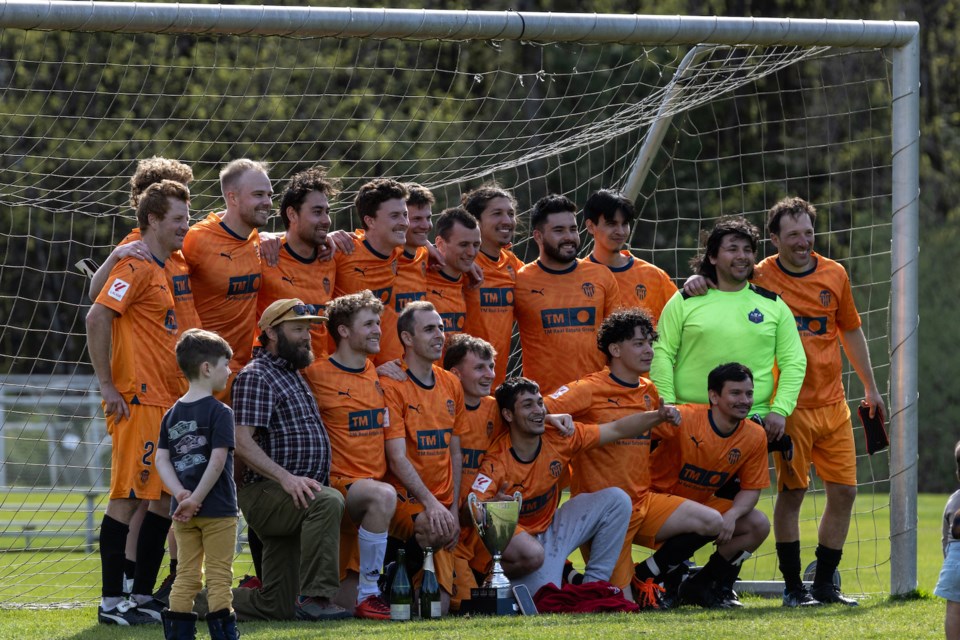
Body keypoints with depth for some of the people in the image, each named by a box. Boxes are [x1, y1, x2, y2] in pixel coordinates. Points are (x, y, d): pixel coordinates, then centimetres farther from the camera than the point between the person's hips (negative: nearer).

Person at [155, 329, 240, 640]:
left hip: (183, 512, 5)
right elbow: (217, 461, -18)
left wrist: (180, 494, -7)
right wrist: (195, 498, -13)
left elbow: (162, 459, 2)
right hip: (217, 509, -5)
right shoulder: (219, 412, -11)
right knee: (219, 576, 1)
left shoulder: (172, 414, 9)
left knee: (187, 576, 10)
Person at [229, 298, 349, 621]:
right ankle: (315, 597, -38)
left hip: (296, 496, 9)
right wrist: (286, 477, -29)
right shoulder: (255, 376, -6)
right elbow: (243, 443, -16)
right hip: (265, 494, -9)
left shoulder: (294, 375, 22)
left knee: (276, 607, 4)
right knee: (328, 501, -37)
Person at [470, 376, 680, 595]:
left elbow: (617, 430, -2)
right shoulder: (496, 461, -24)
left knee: (616, 499, -6)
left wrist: (658, 416, -16)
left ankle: (593, 585, -1)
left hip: (552, 527, 6)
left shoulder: (559, 438, -8)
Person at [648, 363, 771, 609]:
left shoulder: (755, 436, -7)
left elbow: (750, 489, 1)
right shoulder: (685, 419, -22)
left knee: (758, 526, -7)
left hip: (704, 503, 6)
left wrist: (732, 515, -18)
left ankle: (702, 586, 6)